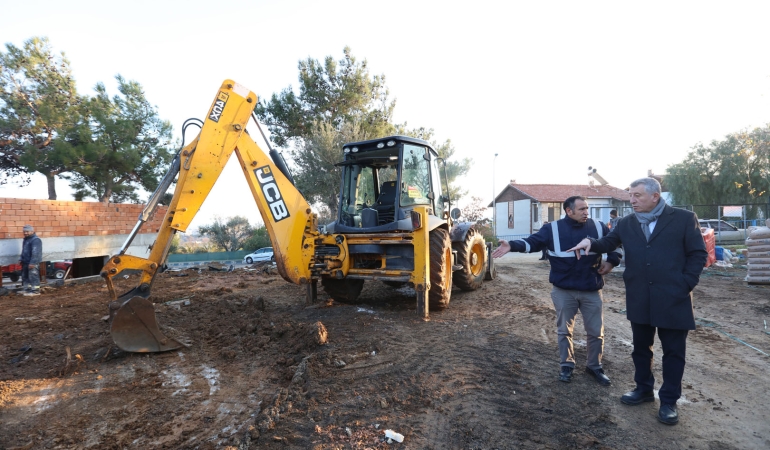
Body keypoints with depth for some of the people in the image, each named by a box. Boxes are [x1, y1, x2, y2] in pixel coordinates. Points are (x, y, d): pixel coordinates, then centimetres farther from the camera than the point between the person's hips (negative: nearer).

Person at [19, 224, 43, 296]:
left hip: (33, 263, -10)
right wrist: (21, 259, 18)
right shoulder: (25, 240, 17)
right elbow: (23, 251, 28)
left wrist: (32, 263, -26)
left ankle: (35, 290, -2)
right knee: (25, 276, 17)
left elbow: (35, 252, -23)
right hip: (26, 262, 11)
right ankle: (27, 289, 27)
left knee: (33, 277, -7)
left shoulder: (35, 240, -17)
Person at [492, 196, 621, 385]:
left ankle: (594, 366, 33)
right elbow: (532, 242, -15)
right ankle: (566, 365, 30)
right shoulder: (553, 229, -6)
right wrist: (512, 245, -32)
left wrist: (611, 261, 1)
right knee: (564, 330, 12)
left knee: (596, 331, 12)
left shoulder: (598, 227, 1)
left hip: (592, 290, 2)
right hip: (564, 290, -2)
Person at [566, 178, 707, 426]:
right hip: (639, 298, 4)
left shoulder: (684, 218, -5)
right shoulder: (626, 223, 5)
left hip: (673, 298, -3)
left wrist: (685, 285, -10)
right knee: (641, 347, 16)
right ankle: (644, 389, 34)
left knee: (673, 351, 8)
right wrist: (590, 242, -16)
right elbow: (607, 243, 7)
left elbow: (698, 254, -3)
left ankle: (669, 400, 22)